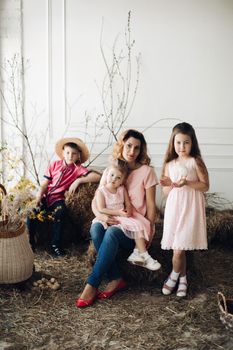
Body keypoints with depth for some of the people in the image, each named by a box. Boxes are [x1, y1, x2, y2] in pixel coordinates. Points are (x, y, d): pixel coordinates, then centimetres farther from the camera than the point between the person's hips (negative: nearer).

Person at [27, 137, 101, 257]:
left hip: (57, 198, -1)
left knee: (61, 212, -32)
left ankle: (55, 244, -14)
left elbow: (97, 177, -15)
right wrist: (39, 195, -15)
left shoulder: (78, 168, -1)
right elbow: (45, 183, 3)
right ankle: (30, 241, -6)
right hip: (45, 195, 1)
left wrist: (79, 180, -20)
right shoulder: (54, 164, 4)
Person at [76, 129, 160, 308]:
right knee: (96, 228, -30)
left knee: (112, 232, -34)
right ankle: (116, 279, -22)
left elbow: (151, 206, -1)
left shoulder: (146, 171, 0)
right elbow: (95, 201, 6)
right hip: (113, 222, 4)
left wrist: (148, 234, -8)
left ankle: (92, 285, -29)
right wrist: (101, 215, -16)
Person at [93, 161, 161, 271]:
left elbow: (128, 204, 9)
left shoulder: (122, 189, 9)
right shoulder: (101, 191, -6)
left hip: (123, 217, 4)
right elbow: (101, 209, -14)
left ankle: (143, 255, -10)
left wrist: (128, 211, -15)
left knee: (138, 225, -15)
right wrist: (118, 212, -19)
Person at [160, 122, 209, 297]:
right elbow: (165, 192, 13)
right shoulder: (169, 164, 9)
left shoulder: (196, 161, -1)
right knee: (177, 249, 2)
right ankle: (182, 278, 25)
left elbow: (205, 186, -4)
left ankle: (175, 275, 22)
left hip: (190, 210, -3)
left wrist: (187, 183, -18)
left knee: (179, 249, -5)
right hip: (174, 209, 3)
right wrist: (169, 185, -10)